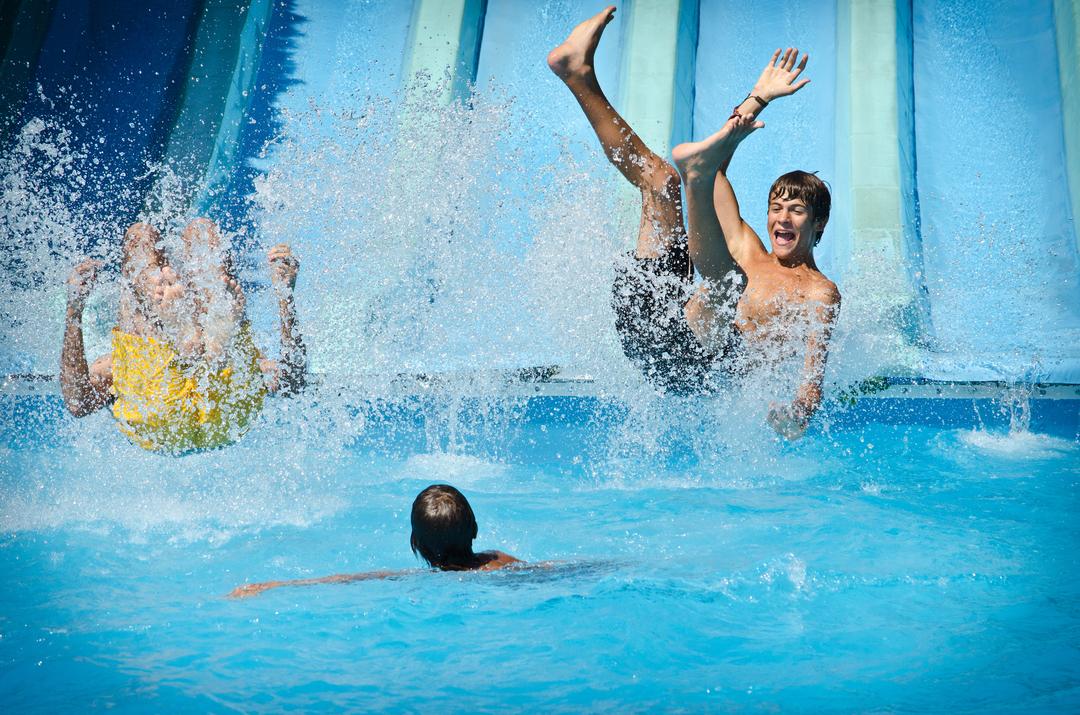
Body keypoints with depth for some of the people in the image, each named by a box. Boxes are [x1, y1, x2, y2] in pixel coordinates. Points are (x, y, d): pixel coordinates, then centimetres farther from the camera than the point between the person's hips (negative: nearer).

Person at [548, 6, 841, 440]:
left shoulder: (819, 293, 9)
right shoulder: (748, 254, 27)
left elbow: (813, 379, -6)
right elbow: (715, 166, 30)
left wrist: (797, 414, -29)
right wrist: (759, 98, 31)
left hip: (695, 365, -6)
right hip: (647, 324, 6)